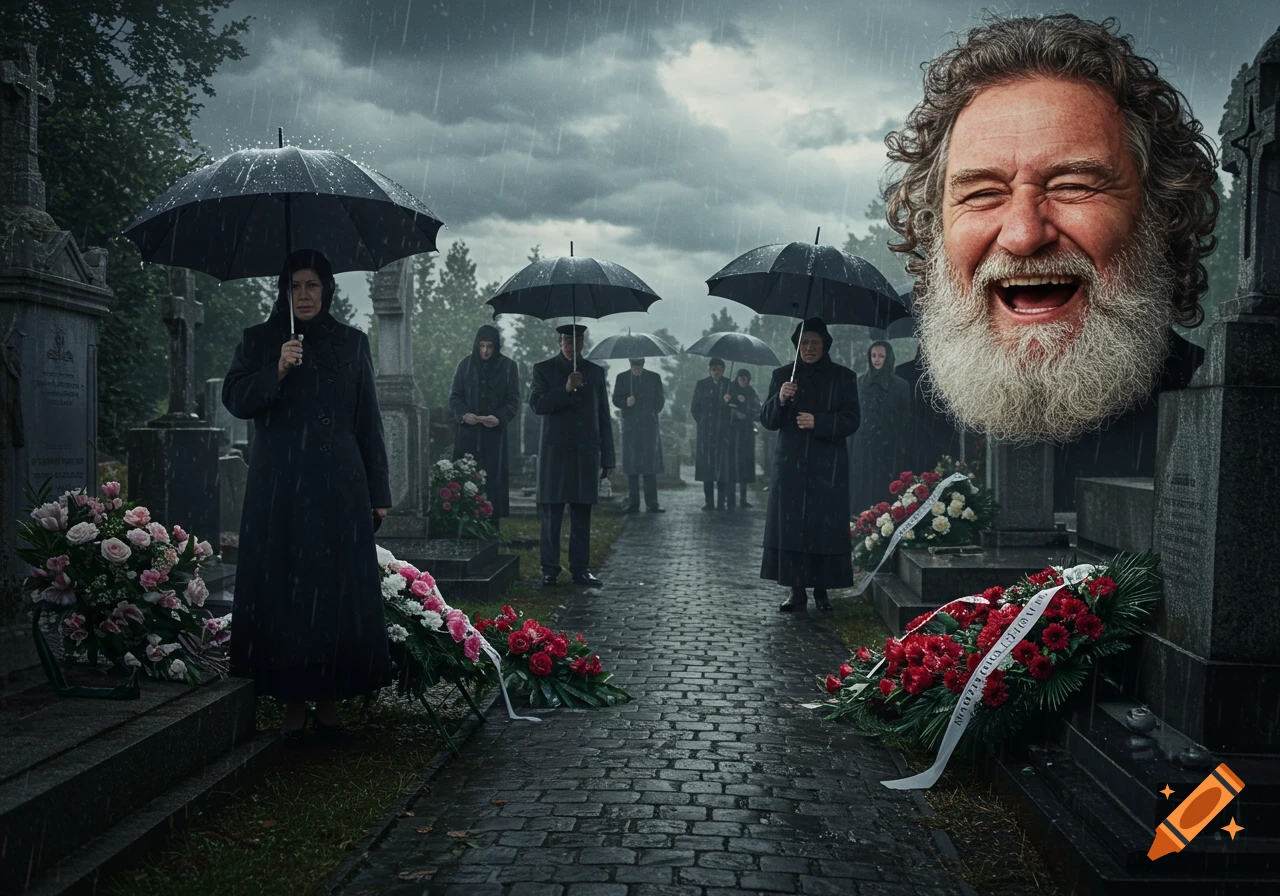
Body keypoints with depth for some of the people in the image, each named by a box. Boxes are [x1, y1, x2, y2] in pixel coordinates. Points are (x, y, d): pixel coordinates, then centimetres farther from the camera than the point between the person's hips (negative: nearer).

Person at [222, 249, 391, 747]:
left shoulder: (352, 344, 12)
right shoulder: (259, 342, 9)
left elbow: (368, 420, 11)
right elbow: (234, 399, -1)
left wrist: (378, 491, 7)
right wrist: (277, 372, -18)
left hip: (339, 486, 1)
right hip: (279, 487, -1)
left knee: (338, 590, 0)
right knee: (283, 589, -2)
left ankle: (328, 702, 9)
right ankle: (292, 704, 6)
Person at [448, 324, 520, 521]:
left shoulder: (508, 367, 3)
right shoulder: (465, 365, 6)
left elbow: (513, 401, 1)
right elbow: (454, 396, 7)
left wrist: (499, 418, -17)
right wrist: (464, 414, -13)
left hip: (495, 434, -1)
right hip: (468, 434, 1)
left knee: (493, 479, -3)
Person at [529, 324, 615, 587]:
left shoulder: (595, 372, 13)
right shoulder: (544, 369, 6)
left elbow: (603, 417, 13)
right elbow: (537, 404, -7)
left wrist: (607, 458, 9)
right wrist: (566, 390, -19)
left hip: (587, 452, 2)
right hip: (555, 451, -2)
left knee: (582, 514, 4)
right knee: (551, 514, -1)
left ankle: (581, 569, 9)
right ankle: (550, 570, 5)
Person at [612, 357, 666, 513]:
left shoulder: (654, 377, 9)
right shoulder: (622, 378, 8)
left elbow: (660, 401, 14)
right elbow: (616, 399, 5)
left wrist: (652, 414, 5)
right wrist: (625, 402, -13)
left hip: (649, 425, 0)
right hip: (630, 426, 0)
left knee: (650, 466, -4)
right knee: (632, 466, 0)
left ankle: (652, 504, -3)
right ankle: (633, 503, 2)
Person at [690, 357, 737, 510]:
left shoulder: (729, 385, 6)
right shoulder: (701, 385, 9)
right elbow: (694, 407, 11)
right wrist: (702, 422, 4)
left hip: (724, 432, -1)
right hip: (706, 432, 1)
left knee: (723, 466, -5)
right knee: (706, 466, 0)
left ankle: (721, 502, -5)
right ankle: (709, 502, 4)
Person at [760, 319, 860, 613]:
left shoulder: (843, 377, 4)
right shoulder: (782, 375, 9)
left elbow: (851, 421, -1)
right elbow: (767, 420, 6)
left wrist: (818, 422, -15)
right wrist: (779, 400, -15)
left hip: (828, 466, -1)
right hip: (791, 464, 2)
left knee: (825, 527, -4)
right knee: (790, 525, -2)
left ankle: (821, 589, 7)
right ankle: (797, 590, 5)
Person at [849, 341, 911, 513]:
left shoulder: (900, 385, 0)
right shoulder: (861, 382, 8)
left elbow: (906, 419, 0)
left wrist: (903, 446, -4)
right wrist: (851, 444, 4)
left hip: (889, 446, -2)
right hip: (864, 444, 2)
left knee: (887, 489, -3)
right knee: (862, 488, 1)